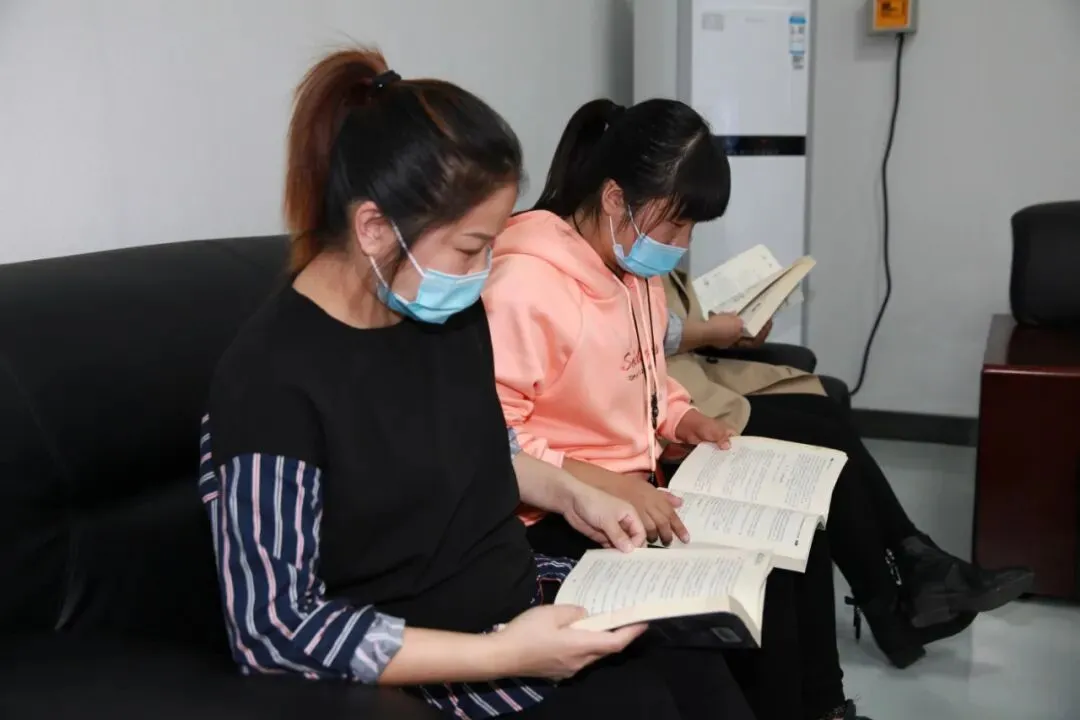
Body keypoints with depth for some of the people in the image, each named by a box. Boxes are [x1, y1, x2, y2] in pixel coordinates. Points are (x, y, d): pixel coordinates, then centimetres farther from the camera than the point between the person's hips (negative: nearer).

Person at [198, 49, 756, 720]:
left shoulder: (451, 312, 0)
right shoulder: (272, 381, -24)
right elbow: (273, 629, -24)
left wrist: (569, 493, 0)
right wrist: (501, 654, -27)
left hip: (521, 594, 7)